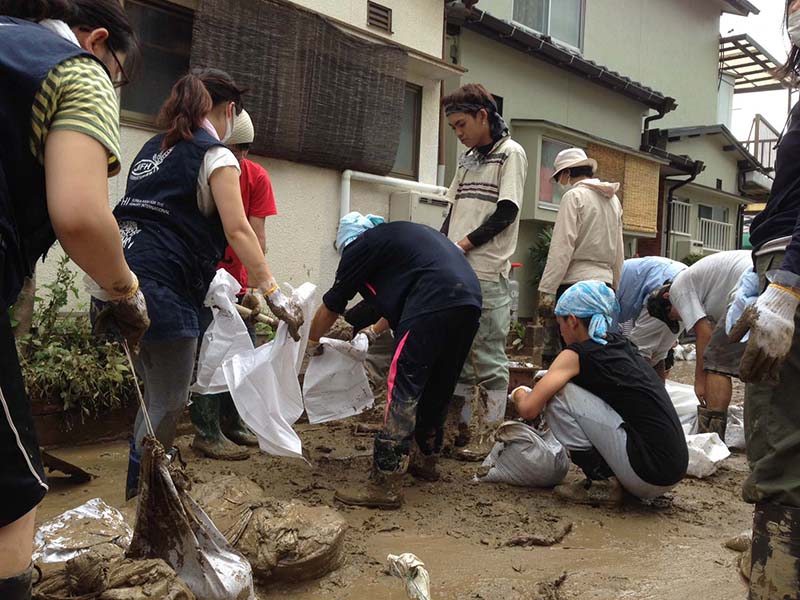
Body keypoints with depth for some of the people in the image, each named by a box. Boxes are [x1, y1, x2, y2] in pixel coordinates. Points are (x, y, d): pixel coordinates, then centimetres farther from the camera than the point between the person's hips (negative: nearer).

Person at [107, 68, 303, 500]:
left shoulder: (152, 149, 21)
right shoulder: (216, 156, -3)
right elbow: (238, 231, -13)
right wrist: (273, 293, -13)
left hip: (126, 279, 9)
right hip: (164, 289, -9)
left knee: (155, 394, 19)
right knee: (169, 403, 2)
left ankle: (142, 488, 28)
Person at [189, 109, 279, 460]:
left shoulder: (256, 178, -5)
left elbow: (256, 237, -10)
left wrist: (253, 284, -21)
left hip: (236, 280, 4)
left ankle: (232, 423, 23)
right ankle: (206, 433, 1)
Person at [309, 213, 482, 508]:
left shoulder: (361, 245, 10)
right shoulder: (401, 233, 33)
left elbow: (332, 304, 19)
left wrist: (311, 341, 34)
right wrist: (374, 331, 52)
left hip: (434, 305, -8)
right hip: (470, 303, 9)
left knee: (403, 392, -6)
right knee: (437, 387, 21)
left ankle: (384, 485, -6)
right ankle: (425, 459, 36)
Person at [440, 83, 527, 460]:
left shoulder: (511, 153, -1)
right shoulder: (467, 159, 20)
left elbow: (506, 213, -10)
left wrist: (465, 243, -15)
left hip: (488, 276, -7)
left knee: (488, 359, -3)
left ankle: (489, 435, 5)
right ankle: (466, 428, 20)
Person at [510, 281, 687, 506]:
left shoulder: (576, 354, -6)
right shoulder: (621, 345, 15)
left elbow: (528, 409, -10)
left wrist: (519, 393, 15)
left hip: (649, 473, -8)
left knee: (559, 396, -5)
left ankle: (603, 483, 1)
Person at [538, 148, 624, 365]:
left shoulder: (574, 196, -5)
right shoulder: (613, 200, 17)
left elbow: (562, 248, -13)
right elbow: (618, 251, 19)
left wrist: (546, 290, -14)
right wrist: (614, 289, 23)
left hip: (575, 283, -7)